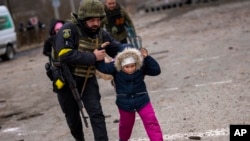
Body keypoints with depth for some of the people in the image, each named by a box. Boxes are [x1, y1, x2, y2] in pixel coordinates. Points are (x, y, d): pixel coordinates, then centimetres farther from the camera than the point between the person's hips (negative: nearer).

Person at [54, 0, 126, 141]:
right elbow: (65, 54, -35)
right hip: (66, 80, -3)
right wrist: (93, 57, -31)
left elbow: (117, 48, 1)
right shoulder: (69, 29, -24)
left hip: (88, 80, 3)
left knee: (96, 113, -9)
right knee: (72, 116, 14)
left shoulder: (100, 33, -6)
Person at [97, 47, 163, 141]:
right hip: (124, 103, 1)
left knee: (151, 123, -5)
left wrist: (147, 58, -27)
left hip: (142, 100, -1)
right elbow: (101, 67, -27)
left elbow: (156, 70, -18)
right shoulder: (115, 67, -18)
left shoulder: (141, 67, -15)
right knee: (126, 124, 22)